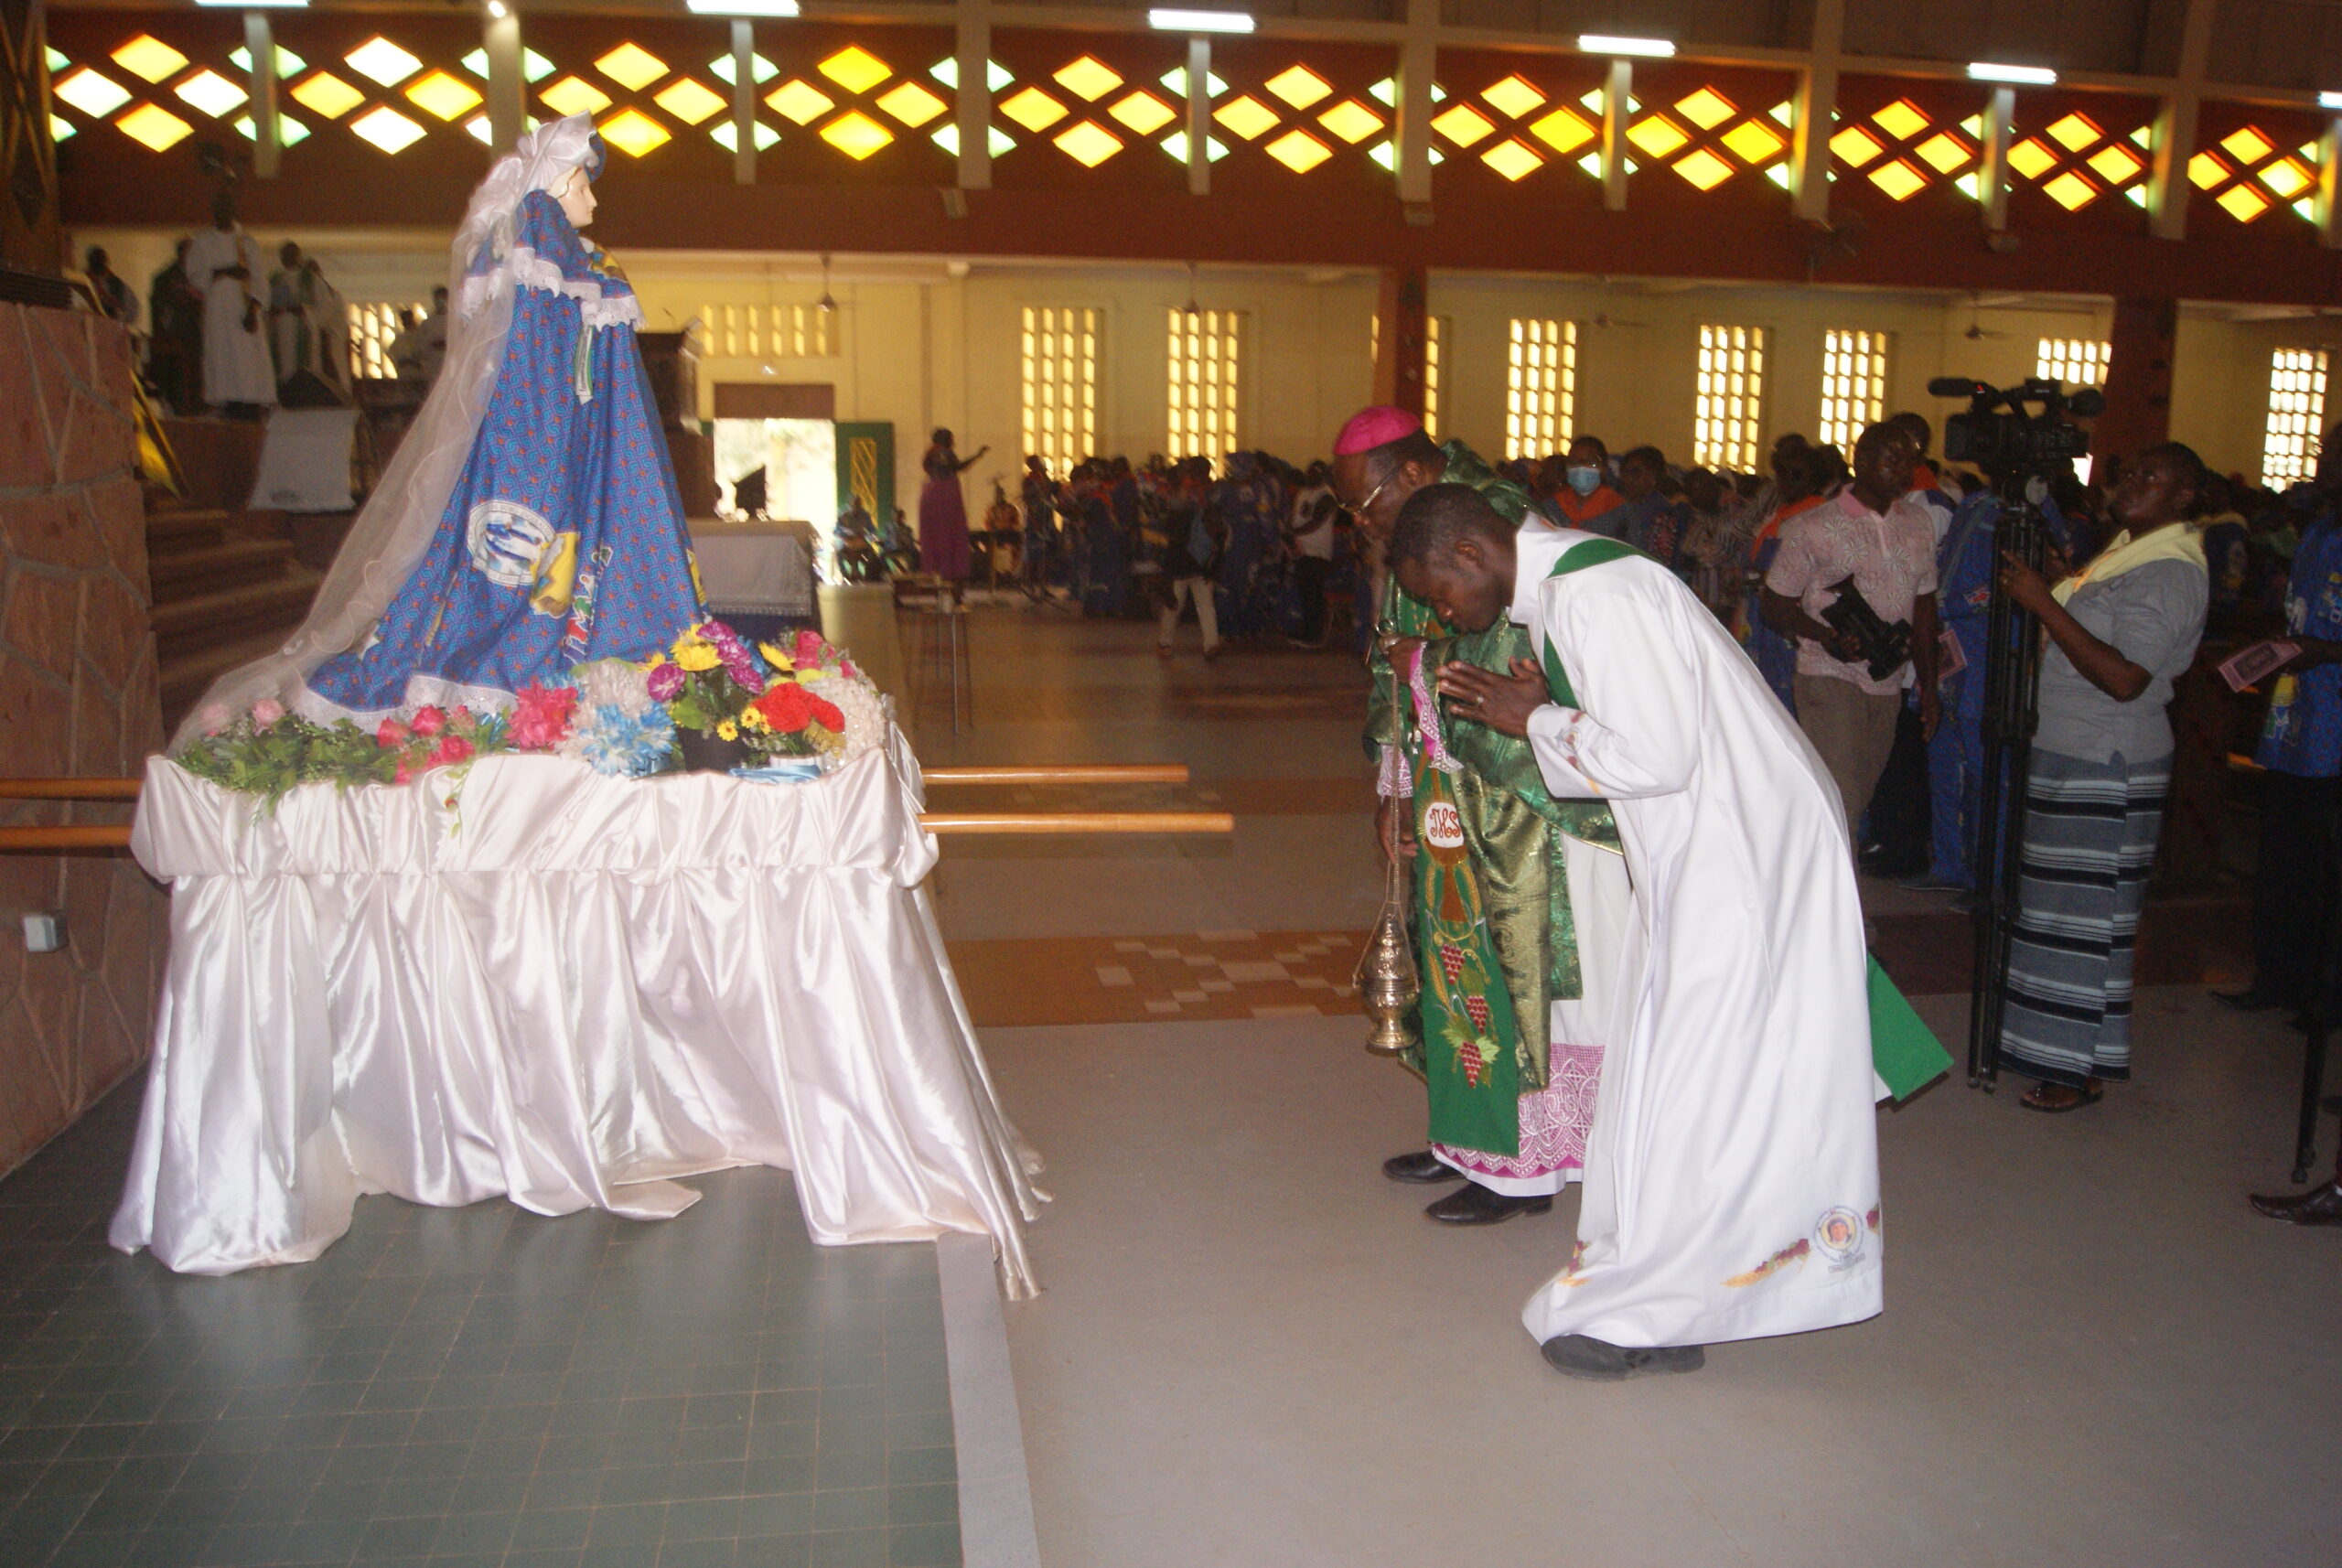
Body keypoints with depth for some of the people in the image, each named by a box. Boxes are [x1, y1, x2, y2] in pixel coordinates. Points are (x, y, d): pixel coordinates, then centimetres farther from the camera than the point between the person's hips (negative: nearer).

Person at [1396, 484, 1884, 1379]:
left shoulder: (1596, 594, -22)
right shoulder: (1556, 590, 10)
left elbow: (1657, 757, -25)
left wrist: (1533, 723, -13)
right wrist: (1541, 715, 1)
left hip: (1747, 859, -10)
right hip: (1702, 856, 10)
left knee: (1694, 1083, -2)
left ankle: (1645, 1312, 10)